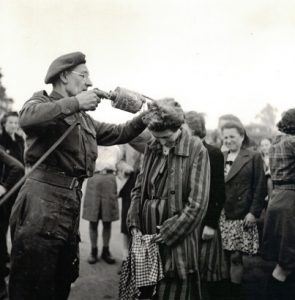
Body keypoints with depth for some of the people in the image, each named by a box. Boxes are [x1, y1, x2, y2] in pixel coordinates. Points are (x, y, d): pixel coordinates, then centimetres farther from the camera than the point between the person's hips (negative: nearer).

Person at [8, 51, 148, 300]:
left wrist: (144, 118, 8)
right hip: (42, 200, -8)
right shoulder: (42, 100, -1)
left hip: (72, 200, 8)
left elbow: (117, 134, 22)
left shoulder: (84, 118, 23)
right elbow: (27, 118, -24)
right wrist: (75, 103, -26)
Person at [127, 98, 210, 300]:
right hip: (146, 236, 5)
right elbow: (139, 188, 10)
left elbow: (197, 204, -13)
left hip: (177, 243, -5)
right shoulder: (152, 148, 6)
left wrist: (167, 234, -14)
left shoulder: (197, 151, -10)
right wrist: (134, 224, -2)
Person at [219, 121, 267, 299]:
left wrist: (254, 212, -10)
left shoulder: (254, 157, 1)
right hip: (225, 216, 3)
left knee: (245, 258, -3)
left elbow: (260, 188, -3)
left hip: (244, 216, -3)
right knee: (233, 258, 7)